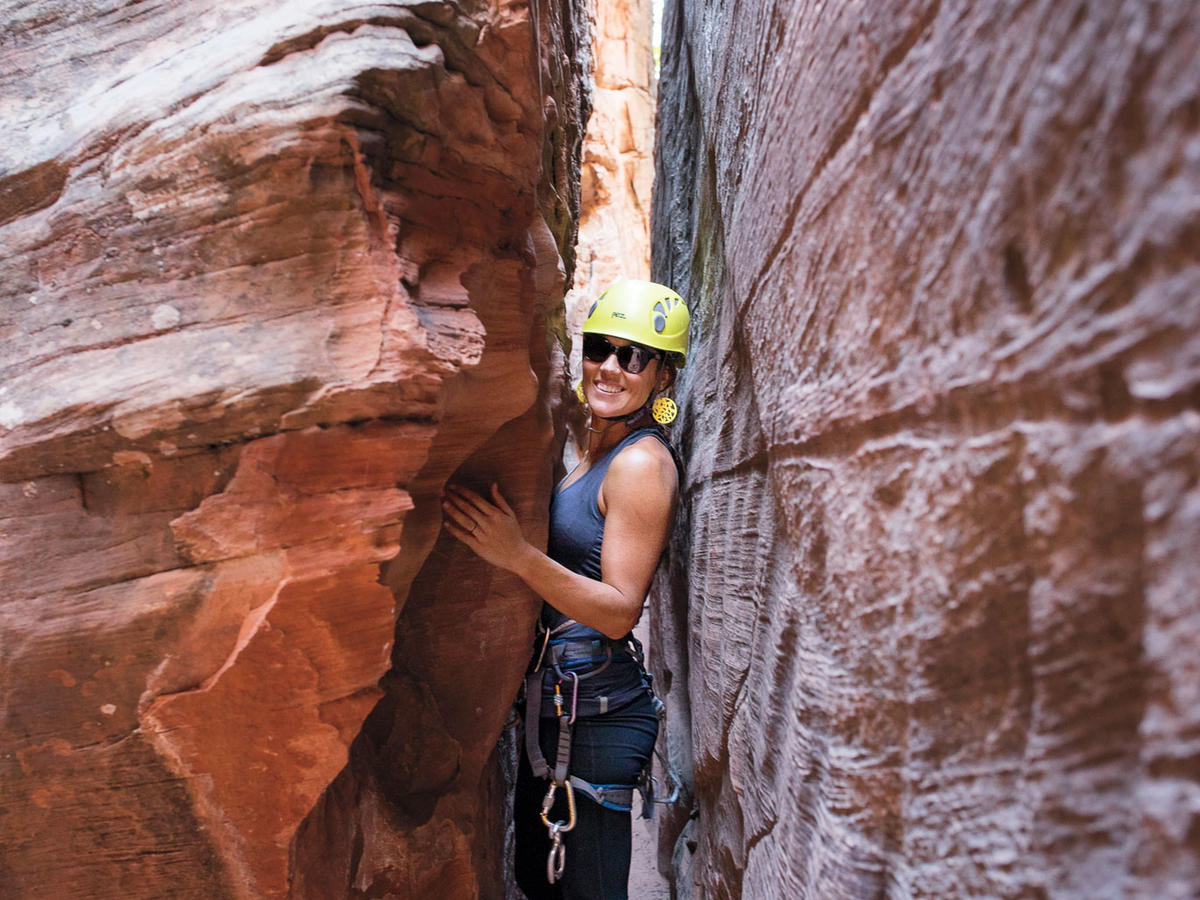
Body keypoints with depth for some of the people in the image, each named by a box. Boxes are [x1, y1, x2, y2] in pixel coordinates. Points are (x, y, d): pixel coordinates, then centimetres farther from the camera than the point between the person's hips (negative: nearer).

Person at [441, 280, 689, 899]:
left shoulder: (643, 463, -16)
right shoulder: (588, 449, 11)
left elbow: (619, 612, -20)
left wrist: (520, 558, -31)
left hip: (598, 715, -9)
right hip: (552, 702, 9)